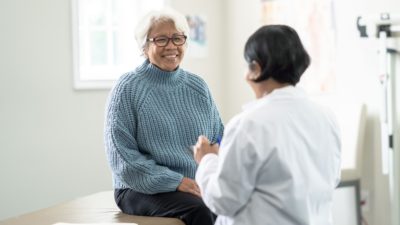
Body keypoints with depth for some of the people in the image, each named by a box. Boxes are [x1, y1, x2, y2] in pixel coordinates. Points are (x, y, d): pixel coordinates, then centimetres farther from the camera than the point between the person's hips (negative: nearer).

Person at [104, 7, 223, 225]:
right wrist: (176, 182, -18)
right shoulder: (128, 89, -2)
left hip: (201, 185, 5)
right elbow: (122, 155, -10)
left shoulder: (198, 86, 13)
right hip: (144, 189, -5)